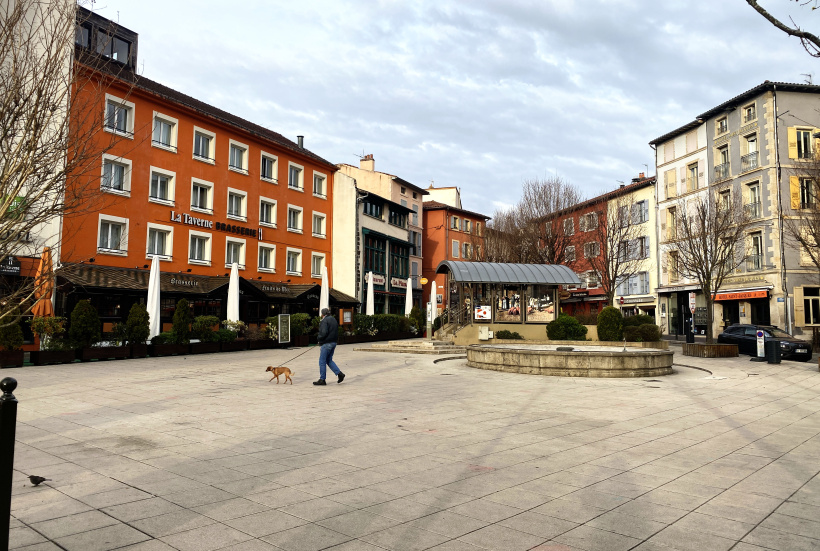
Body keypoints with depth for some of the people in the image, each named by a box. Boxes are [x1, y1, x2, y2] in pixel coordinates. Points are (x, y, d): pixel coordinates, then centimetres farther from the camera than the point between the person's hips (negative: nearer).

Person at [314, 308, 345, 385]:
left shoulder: (325, 321, -14)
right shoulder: (333, 319, 14)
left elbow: (324, 332, -25)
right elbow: (336, 332, 18)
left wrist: (318, 338, -8)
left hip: (327, 343, -9)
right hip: (333, 342, 9)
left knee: (322, 361, 1)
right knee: (329, 360, 18)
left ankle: (322, 379, 6)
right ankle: (339, 374, 8)